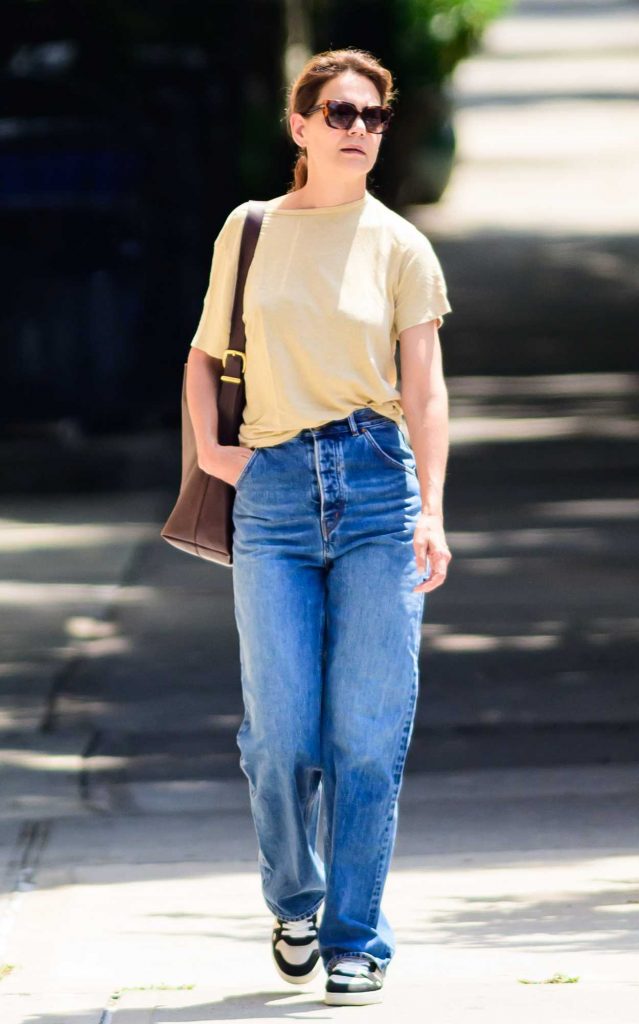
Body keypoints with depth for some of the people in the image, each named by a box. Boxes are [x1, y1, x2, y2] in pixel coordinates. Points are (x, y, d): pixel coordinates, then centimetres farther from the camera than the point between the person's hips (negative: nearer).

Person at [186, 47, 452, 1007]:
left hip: (377, 483, -1)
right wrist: (208, 446, 5)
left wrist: (432, 510, -13)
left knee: (368, 733, -3)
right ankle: (295, 899, 23)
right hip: (273, 495, 1)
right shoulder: (249, 229, 10)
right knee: (282, 734, -3)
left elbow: (425, 387, -1)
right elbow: (206, 353, 22)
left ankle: (355, 938, 6)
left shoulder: (401, 248, 5)